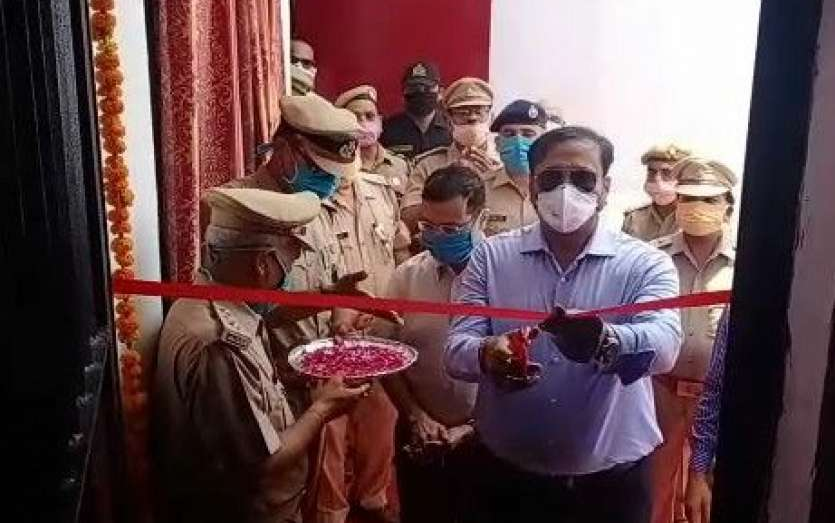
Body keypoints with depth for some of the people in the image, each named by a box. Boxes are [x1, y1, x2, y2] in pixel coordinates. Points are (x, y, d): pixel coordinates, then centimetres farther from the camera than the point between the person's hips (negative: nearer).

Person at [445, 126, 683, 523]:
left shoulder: (646, 263, -6)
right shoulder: (490, 256, -2)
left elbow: (663, 345, -22)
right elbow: (457, 347, -8)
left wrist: (604, 341, -44)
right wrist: (487, 355, -31)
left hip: (612, 480, -1)